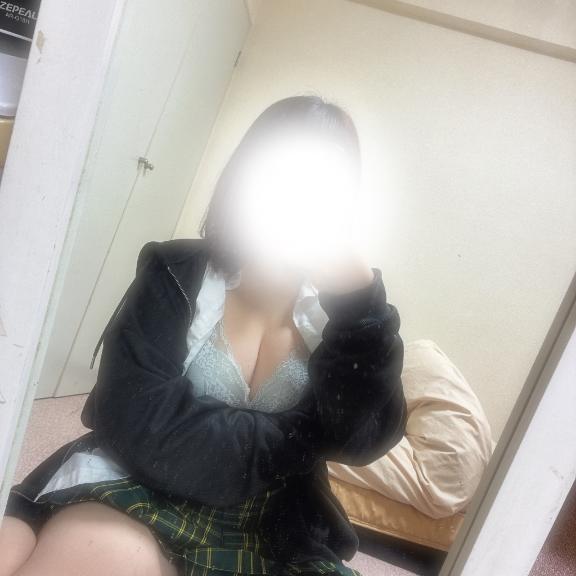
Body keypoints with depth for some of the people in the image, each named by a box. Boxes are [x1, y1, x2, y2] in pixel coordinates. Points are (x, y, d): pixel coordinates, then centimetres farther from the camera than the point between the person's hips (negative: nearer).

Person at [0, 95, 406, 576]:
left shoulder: (341, 307, 0)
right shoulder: (175, 274, -4)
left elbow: (367, 438, -14)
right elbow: (143, 424, -17)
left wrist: (357, 287, -24)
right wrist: (300, 439, -12)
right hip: (136, 500, -2)